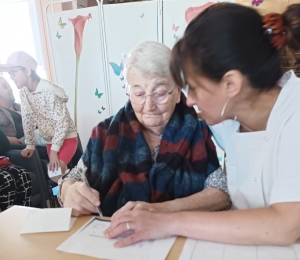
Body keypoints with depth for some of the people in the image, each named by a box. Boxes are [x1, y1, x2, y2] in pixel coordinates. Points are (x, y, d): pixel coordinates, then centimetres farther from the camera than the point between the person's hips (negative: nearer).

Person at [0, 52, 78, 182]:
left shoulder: (50, 91, -24)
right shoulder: (23, 92, -2)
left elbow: (62, 122, -23)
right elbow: (27, 119, 5)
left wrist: (54, 149, -21)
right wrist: (30, 145, 2)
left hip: (66, 138, -7)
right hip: (50, 141, 7)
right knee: (54, 172, 7)